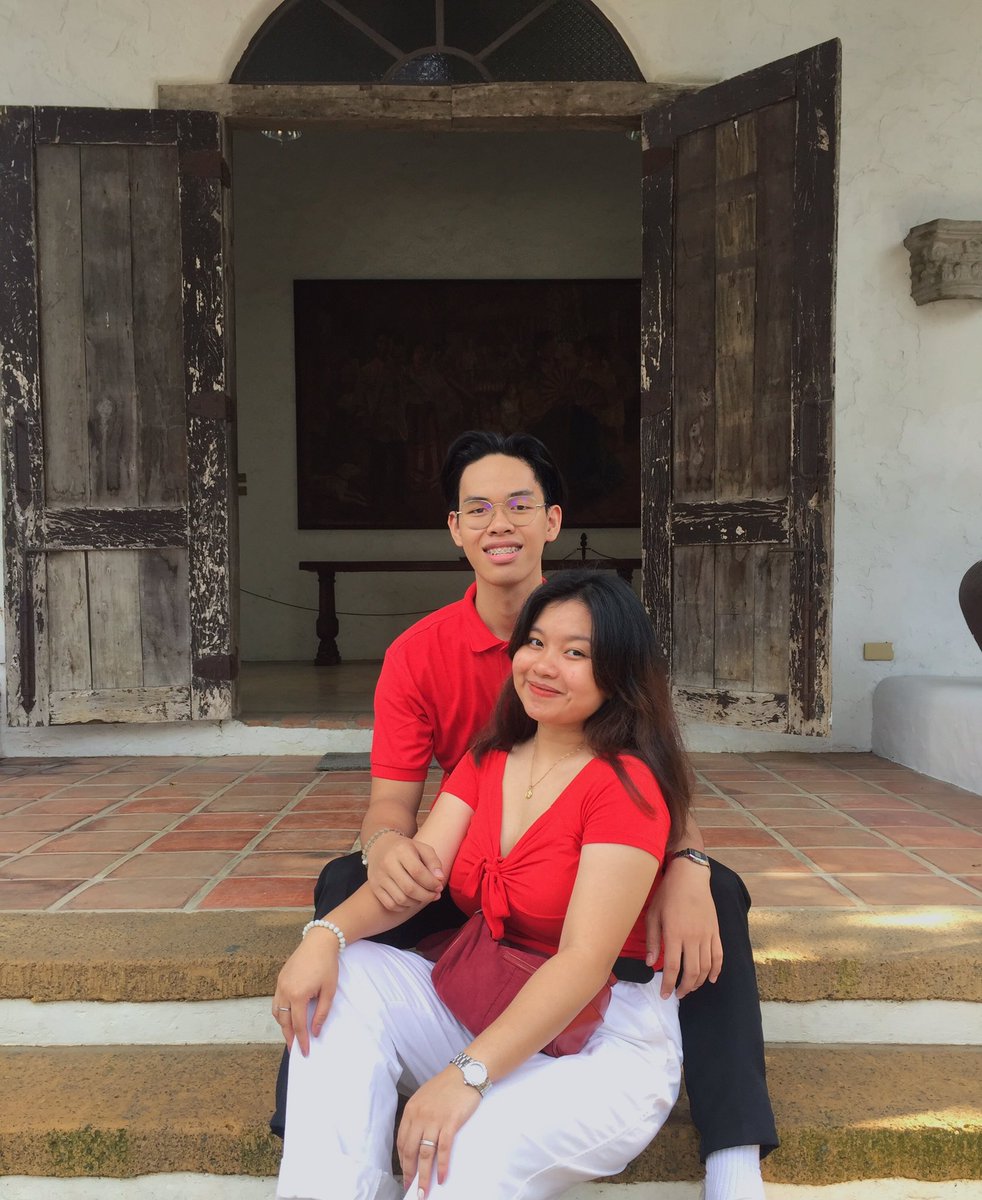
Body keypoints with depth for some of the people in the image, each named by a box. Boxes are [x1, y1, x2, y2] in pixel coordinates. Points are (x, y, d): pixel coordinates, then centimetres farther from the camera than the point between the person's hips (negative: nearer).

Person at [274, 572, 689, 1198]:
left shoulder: (626, 785, -16)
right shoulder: (484, 762, 9)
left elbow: (584, 963, -24)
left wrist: (467, 1074, -33)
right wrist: (327, 935, -24)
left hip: (607, 1039, -7)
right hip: (488, 1008, 8)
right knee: (347, 978, -13)